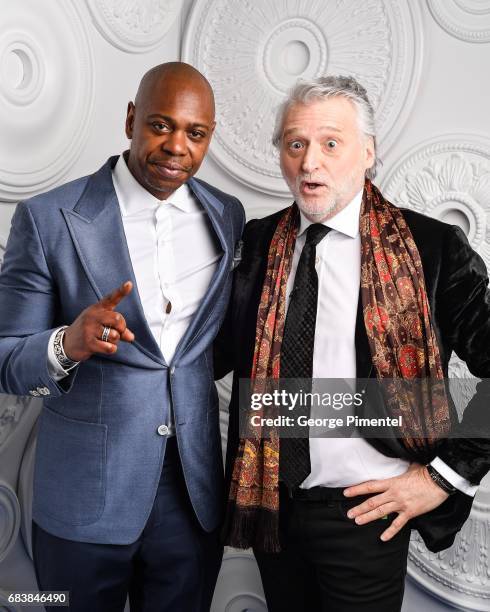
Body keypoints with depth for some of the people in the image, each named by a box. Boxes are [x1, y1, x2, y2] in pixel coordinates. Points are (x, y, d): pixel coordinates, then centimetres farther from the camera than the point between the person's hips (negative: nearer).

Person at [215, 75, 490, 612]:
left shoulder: (431, 247, -11)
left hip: (366, 511, -4)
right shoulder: (259, 242, 1)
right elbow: (227, 347, 7)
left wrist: (446, 474, -10)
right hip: (270, 501, 4)